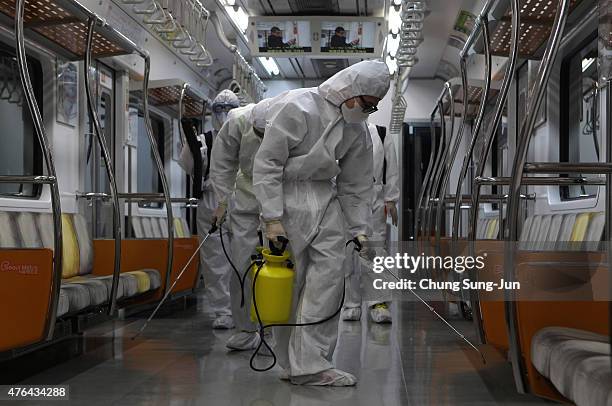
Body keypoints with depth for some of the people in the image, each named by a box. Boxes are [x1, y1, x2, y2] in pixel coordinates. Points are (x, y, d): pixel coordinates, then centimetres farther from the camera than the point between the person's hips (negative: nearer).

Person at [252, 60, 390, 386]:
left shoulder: (356, 128, 6)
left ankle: (311, 363, -3)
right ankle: (291, 364, 14)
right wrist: (272, 218, -17)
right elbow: (267, 163, -15)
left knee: (329, 277, -7)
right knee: (289, 284, 0)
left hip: (325, 199, 6)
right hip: (288, 198, -6)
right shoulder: (298, 108, -14)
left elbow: (356, 183, 14)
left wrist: (359, 229, 9)